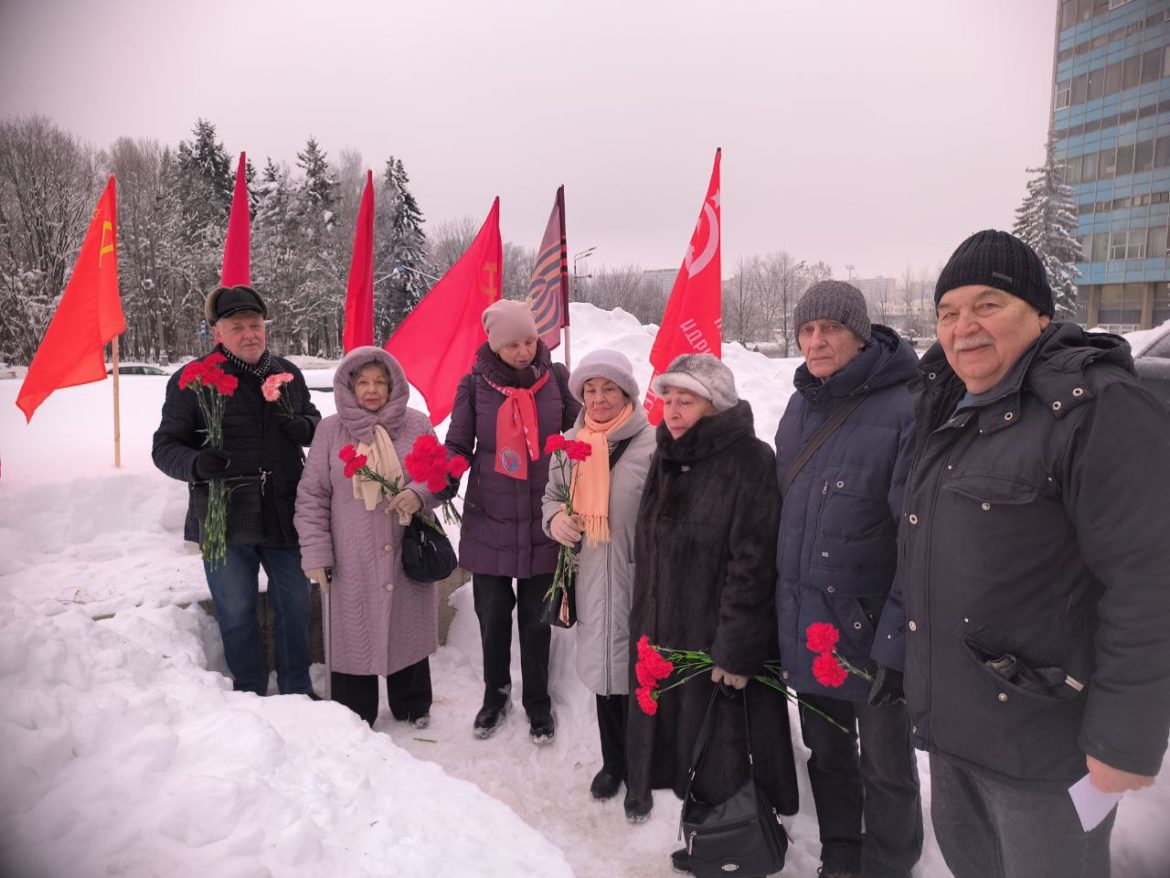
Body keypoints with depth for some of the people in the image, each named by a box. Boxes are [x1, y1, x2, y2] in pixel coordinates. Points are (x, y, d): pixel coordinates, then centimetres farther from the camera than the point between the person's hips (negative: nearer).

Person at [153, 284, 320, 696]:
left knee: (294, 605, 12)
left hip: (284, 515, 3)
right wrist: (195, 464, -26)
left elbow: (314, 420, 18)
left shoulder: (287, 374, 5)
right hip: (223, 519, -3)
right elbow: (165, 446, -4)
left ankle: (297, 690, 31)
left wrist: (307, 427, -7)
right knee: (236, 613, 10)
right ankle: (250, 694, 29)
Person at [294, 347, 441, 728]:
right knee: (353, 634, 6)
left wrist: (419, 495, -16)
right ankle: (353, 718, 26)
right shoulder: (330, 430, -2)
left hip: (409, 553, 1)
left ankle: (413, 705, 35)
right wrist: (315, 552, -4)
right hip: (352, 560, -1)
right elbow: (312, 496, 0)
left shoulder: (417, 425, 0)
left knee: (408, 630, 13)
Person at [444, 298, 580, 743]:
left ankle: (538, 701, 31)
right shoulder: (475, 384, -4)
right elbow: (458, 446, 1)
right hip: (489, 520, 0)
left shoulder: (555, 377, -2)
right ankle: (495, 693, 36)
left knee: (536, 616, 11)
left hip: (542, 521, 0)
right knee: (492, 614, 11)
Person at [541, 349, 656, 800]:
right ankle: (613, 761, 38)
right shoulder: (569, 444, 7)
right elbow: (552, 495, 19)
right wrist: (555, 519, -3)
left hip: (639, 582, -5)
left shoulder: (651, 443, -11)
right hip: (591, 580, 5)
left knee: (638, 673, 3)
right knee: (603, 667, 18)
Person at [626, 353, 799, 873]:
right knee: (681, 739, 19)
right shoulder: (667, 459, 8)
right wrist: (643, 624, 16)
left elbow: (753, 567, -20)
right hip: (665, 636, 8)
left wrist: (735, 649, -20)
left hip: (719, 643, -7)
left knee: (722, 754, 7)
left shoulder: (750, 461, -16)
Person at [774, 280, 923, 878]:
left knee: (885, 766, 13)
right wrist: (782, 601, 16)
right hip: (805, 622, 6)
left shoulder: (902, 409, -15)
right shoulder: (799, 408, 7)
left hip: (870, 627, -6)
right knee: (826, 753, 21)